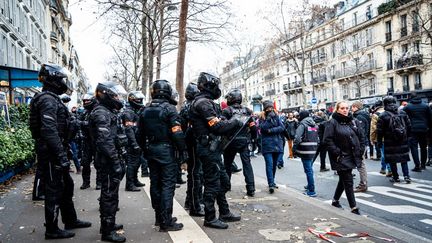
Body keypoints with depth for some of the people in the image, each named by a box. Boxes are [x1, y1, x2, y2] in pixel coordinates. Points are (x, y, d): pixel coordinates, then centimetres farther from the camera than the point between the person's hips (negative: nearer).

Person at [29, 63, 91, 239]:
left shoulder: (52, 98, 15)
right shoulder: (48, 100, -17)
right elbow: (50, 131, -26)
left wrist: (62, 153, 23)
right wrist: (62, 156, -26)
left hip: (54, 152, 10)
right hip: (51, 153, -10)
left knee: (66, 185, 18)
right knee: (54, 190, 1)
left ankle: (70, 220, 32)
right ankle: (52, 229, 14)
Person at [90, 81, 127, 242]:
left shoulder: (109, 112, 17)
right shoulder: (101, 113, -16)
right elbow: (105, 142, -24)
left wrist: (119, 159, 20)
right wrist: (116, 162, -23)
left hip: (112, 158, 10)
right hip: (108, 161, -10)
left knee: (109, 193, 19)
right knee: (109, 194, -4)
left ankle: (108, 223, 32)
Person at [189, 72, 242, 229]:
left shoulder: (207, 102, 17)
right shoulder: (203, 102, -15)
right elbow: (217, 126, -19)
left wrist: (232, 125, 7)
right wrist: (235, 122, -6)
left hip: (213, 149, 10)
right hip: (209, 149, -10)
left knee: (223, 181, 17)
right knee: (212, 184, -1)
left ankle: (225, 213, 28)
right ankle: (210, 218, 11)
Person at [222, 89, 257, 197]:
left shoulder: (226, 111, -8)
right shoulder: (247, 111, 3)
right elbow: (253, 127, 0)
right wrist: (252, 137, 14)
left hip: (231, 142, -2)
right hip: (244, 141, 2)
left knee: (227, 164, 14)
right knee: (247, 164, 1)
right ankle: (251, 189, -5)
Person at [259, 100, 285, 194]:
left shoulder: (276, 116, 11)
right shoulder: (262, 117, 4)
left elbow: (282, 127, -1)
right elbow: (263, 128, -13)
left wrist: (271, 130, -11)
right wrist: (269, 118, -18)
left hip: (277, 143, 3)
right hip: (267, 144, -3)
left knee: (274, 164, 8)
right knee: (269, 164, -12)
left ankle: (272, 182, 23)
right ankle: (271, 184, -15)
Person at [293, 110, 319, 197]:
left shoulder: (303, 124, -10)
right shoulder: (315, 125, 14)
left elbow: (297, 137, -20)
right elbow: (317, 139, 18)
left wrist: (294, 148, -11)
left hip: (305, 151, -8)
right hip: (313, 150, 8)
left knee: (308, 170, -5)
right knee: (310, 169, 21)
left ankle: (311, 191, -3)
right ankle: (310, 185, 35)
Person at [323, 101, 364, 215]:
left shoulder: (354, 122, 8)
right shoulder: (332, 123, -10)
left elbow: (361, 137, 14)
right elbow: (327, 139, -14)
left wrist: (361, 151, 5)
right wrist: (337, 153, -17)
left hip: (353, 157, 7)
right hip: (341, 158, -7)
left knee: (344, 180, 18)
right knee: (348, 182, -5)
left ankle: (335, 200, 36)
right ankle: (353, 208, 3)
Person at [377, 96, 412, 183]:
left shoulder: (383, 116, -11)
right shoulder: (402, 113, 2)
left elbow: (379, 130, -10)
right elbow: (409, 126, 7)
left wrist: (379, 141, 1)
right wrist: (406, 136, 19)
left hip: (390, 142, -4)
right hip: (403, 141, 4)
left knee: (392, 160, 7)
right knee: (404, 158, 14)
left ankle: (395, 177, 12)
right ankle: (406, 176, 7)